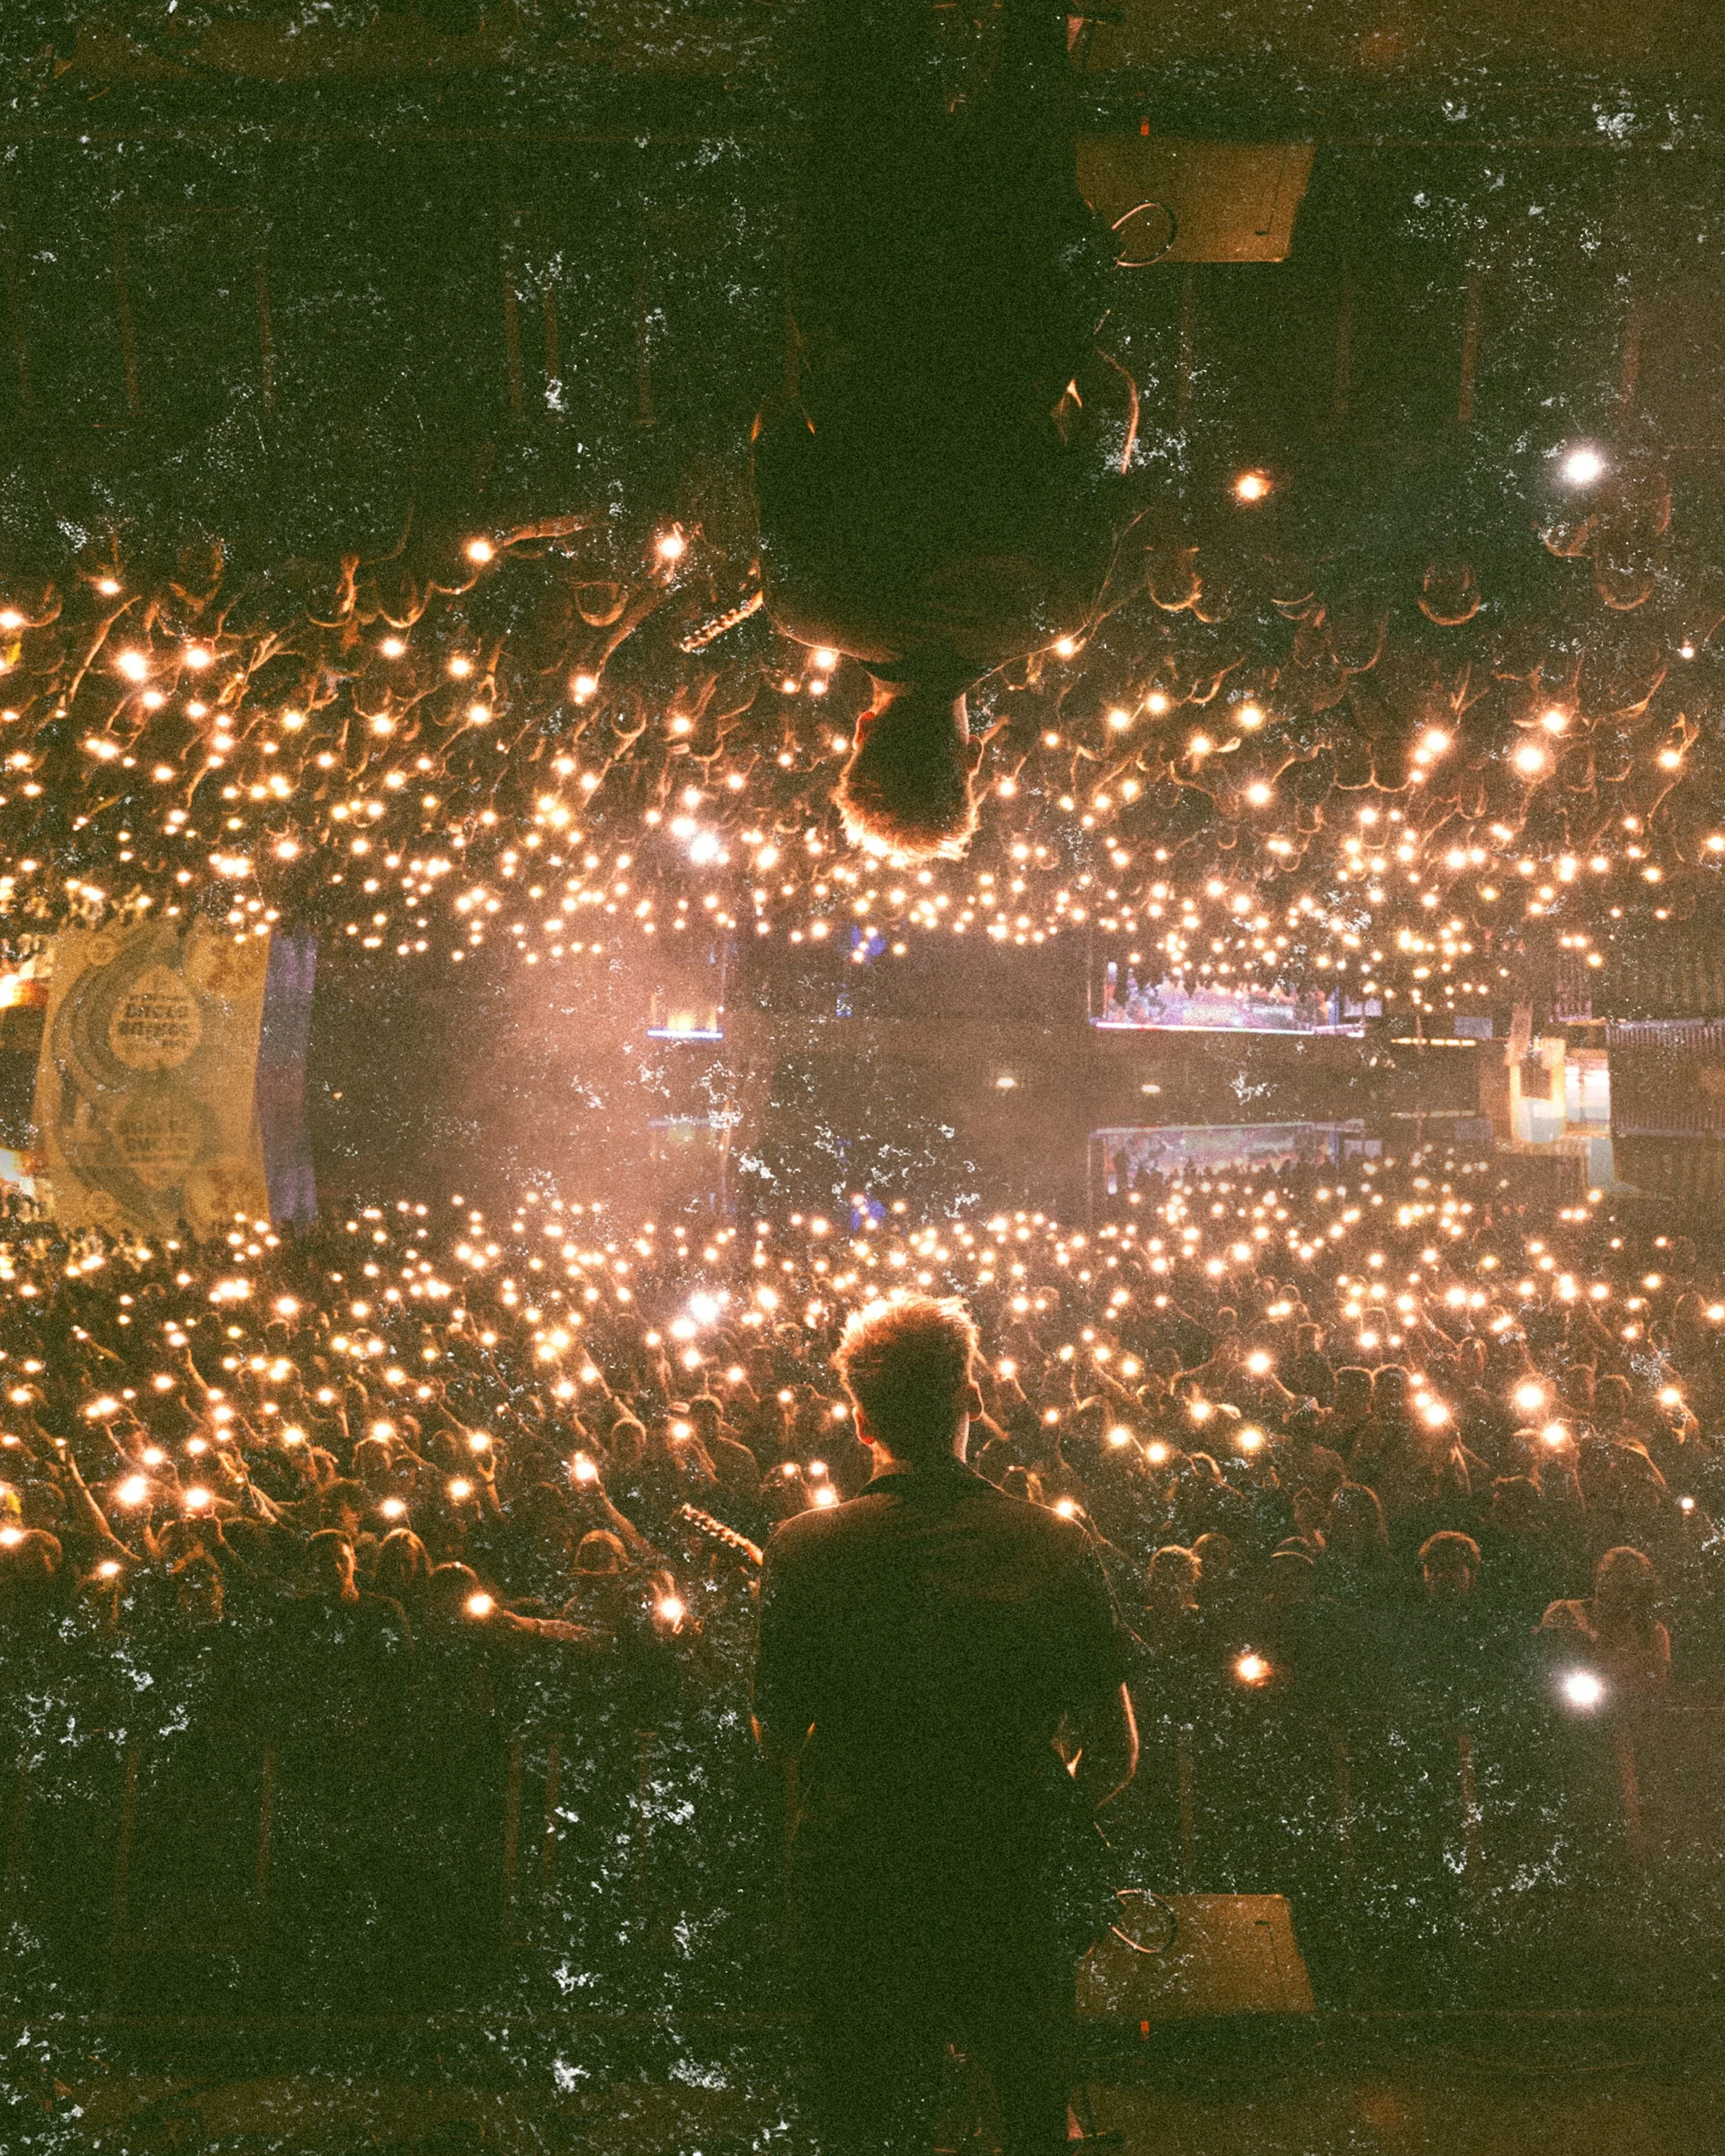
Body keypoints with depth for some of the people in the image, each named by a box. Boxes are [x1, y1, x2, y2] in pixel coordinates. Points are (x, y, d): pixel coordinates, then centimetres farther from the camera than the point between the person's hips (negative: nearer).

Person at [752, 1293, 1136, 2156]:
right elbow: (1115, 1755, -5)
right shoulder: (1058, 1548, -12)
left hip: (857, 1896, -1)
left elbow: (775, 1738, -2)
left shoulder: (802, 1551, -13)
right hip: (1015, 1888, 1)